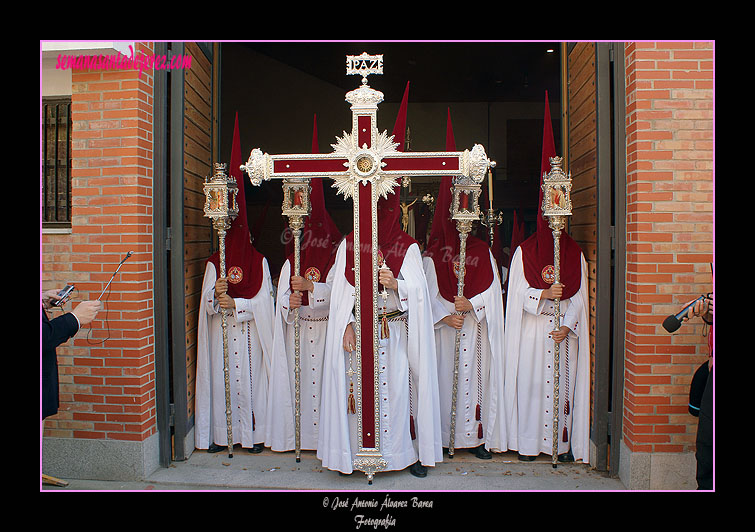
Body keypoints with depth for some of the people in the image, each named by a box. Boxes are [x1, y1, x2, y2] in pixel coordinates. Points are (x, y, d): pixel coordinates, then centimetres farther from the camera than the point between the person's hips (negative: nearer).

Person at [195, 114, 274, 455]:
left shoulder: (260, 262, 2)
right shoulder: (213, 263, 7)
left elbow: (263, 301, -5)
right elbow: (206, 302, 2)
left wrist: (234, 304, -14)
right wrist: (217, 294, -20)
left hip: (250, 334, -2)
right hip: (220, 334, 2)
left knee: (251, 378, 0)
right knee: (220, 379, 4)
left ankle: (253, 433, 10)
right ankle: (221, 434, 14)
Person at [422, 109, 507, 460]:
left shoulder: (483, 252, 9)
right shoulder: (433, 253, 4)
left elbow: (492, 290, 3)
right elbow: (429, 292, -2)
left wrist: (470, 305, -13)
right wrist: (446, 314, -16)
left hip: (476, 329, 1)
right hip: (444, 329, -1)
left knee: (474, 377, 2)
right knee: (444, 378, 0)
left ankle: (475, 435, 11)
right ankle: (443, 435, 10)